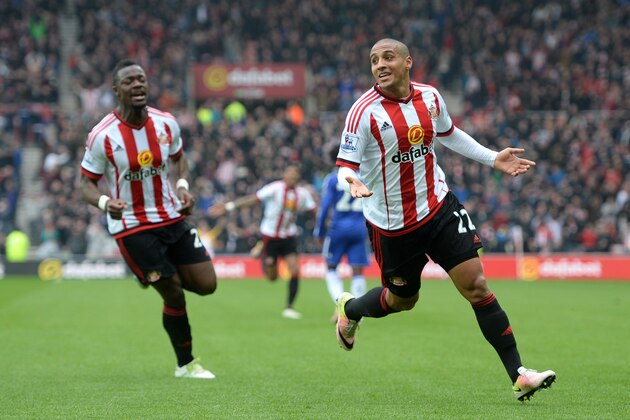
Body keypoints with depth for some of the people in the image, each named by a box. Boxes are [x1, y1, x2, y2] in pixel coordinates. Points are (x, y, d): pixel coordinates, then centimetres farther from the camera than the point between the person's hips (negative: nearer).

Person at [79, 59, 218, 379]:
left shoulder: (166, 123, -4)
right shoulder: (102, 136, -17)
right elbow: (86, 184, -8)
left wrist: (182, 185, -4)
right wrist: (105, 202, -29)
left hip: (172, 217, 5)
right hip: (132, 228, -5)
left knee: (206, 284, 1)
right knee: (174, 295, -5)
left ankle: (157, 275, 32)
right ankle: (185, 365, 16)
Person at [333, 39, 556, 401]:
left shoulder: (430, 97, -1)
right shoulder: (365, 111, -17)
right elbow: (345, 165, -16)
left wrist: (493, 158, 11)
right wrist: (352, 182, -40)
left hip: (439, 207, 3)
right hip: (391, 223, -3)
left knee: (476, 285, -7)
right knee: (403, 300, 14)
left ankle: (518, 375, -5)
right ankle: (349, 308, 49)